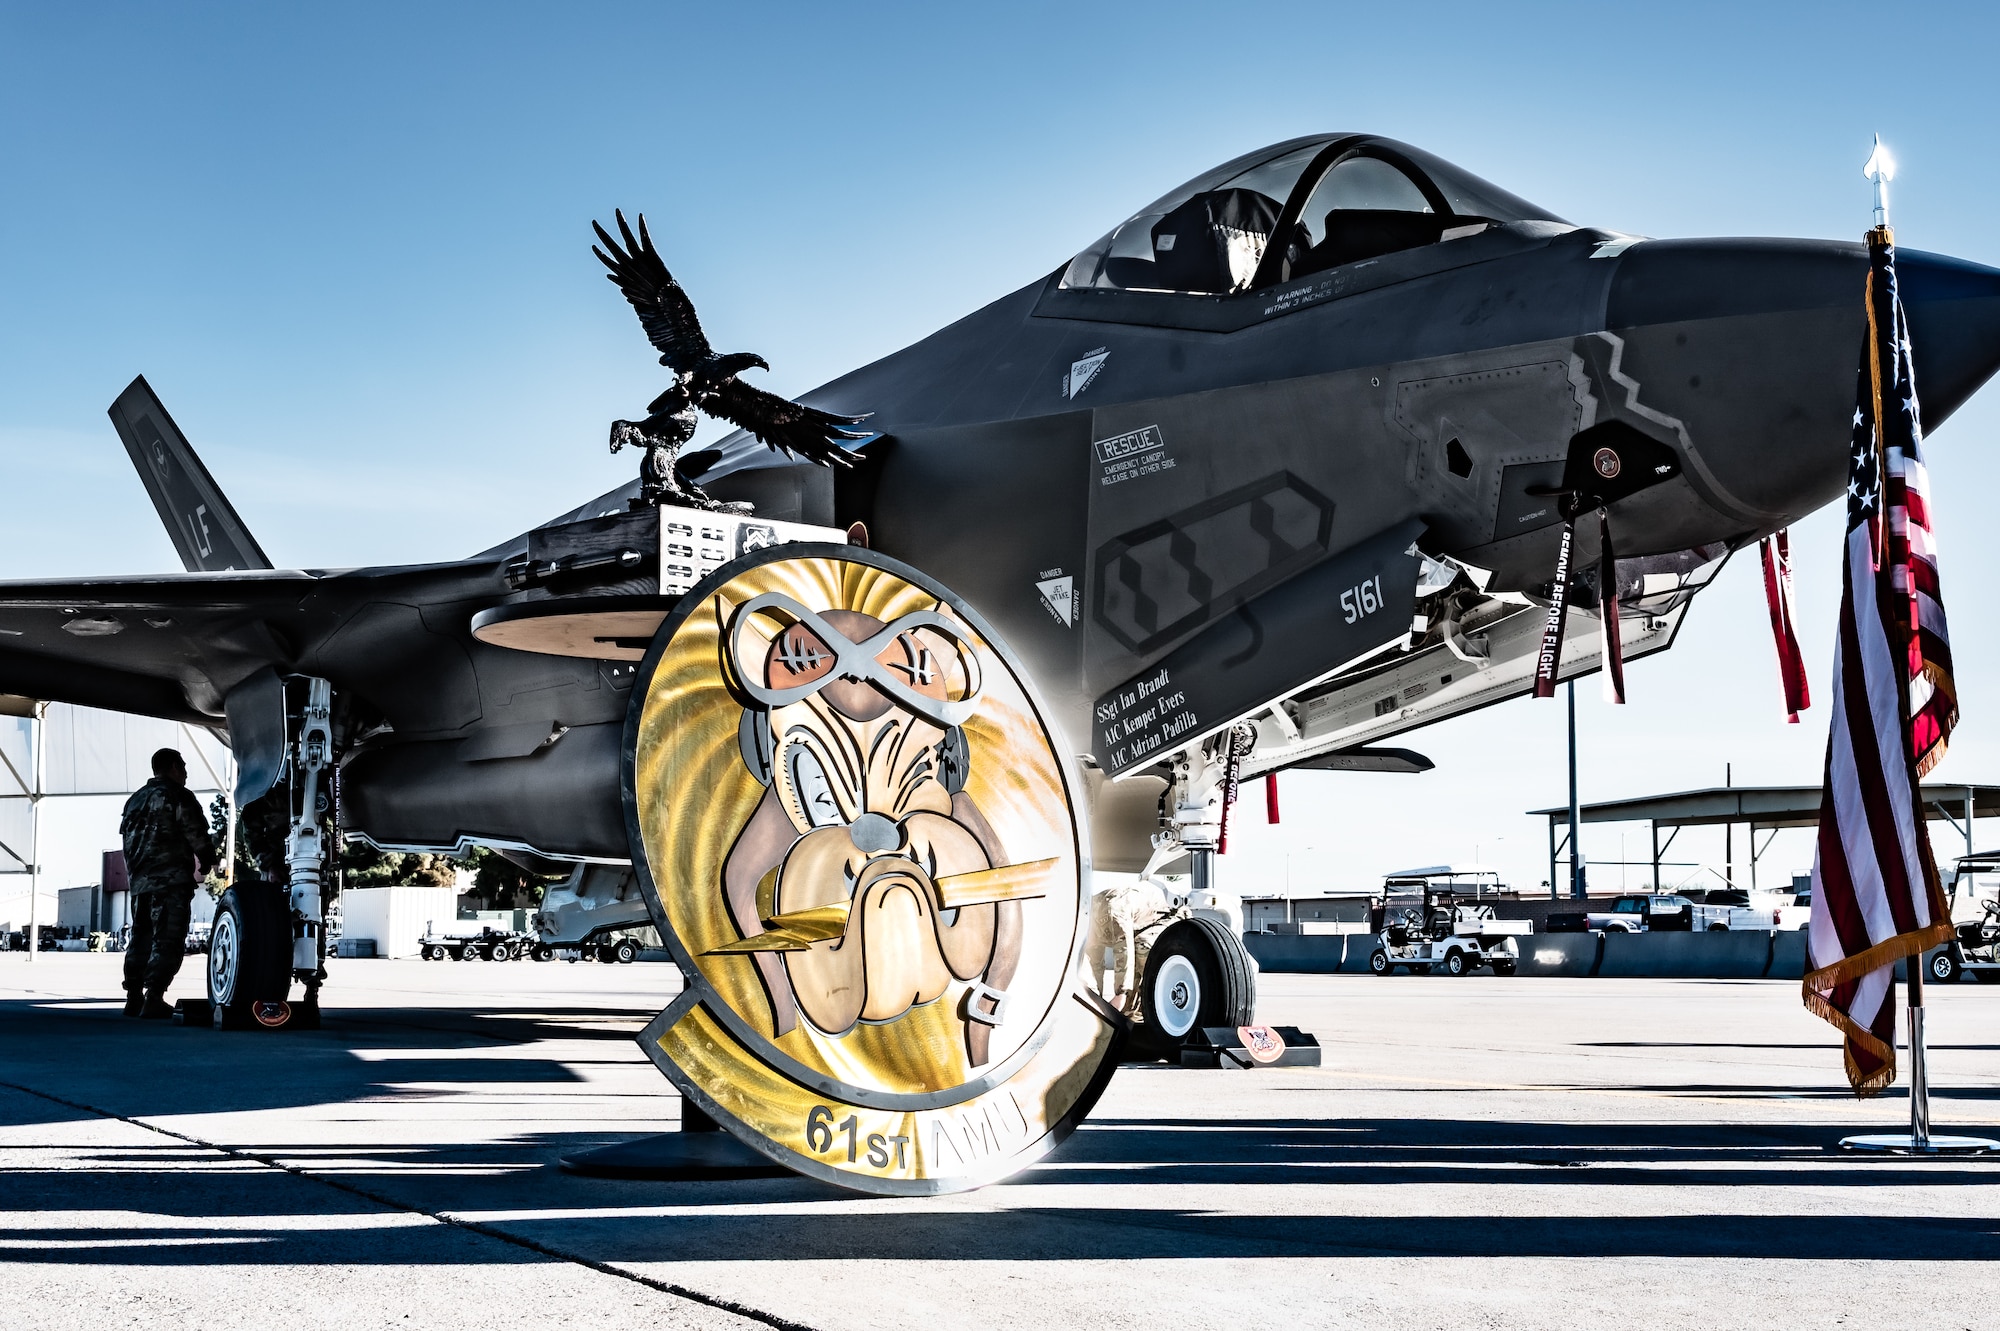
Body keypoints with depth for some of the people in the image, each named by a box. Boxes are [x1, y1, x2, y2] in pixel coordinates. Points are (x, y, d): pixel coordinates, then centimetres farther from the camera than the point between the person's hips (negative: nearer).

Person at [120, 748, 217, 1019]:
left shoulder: (136, 799, 20)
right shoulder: (177, 796, -5)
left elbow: (126, 835, 21)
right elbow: (197, 836, -10)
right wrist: (207, 861, 8)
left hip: (139, 881, 8)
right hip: (171, 881, -8)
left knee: (141, 939, 14)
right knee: (167, 941, -9)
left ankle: (134, 999, 14)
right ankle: (153, 1000, -18)